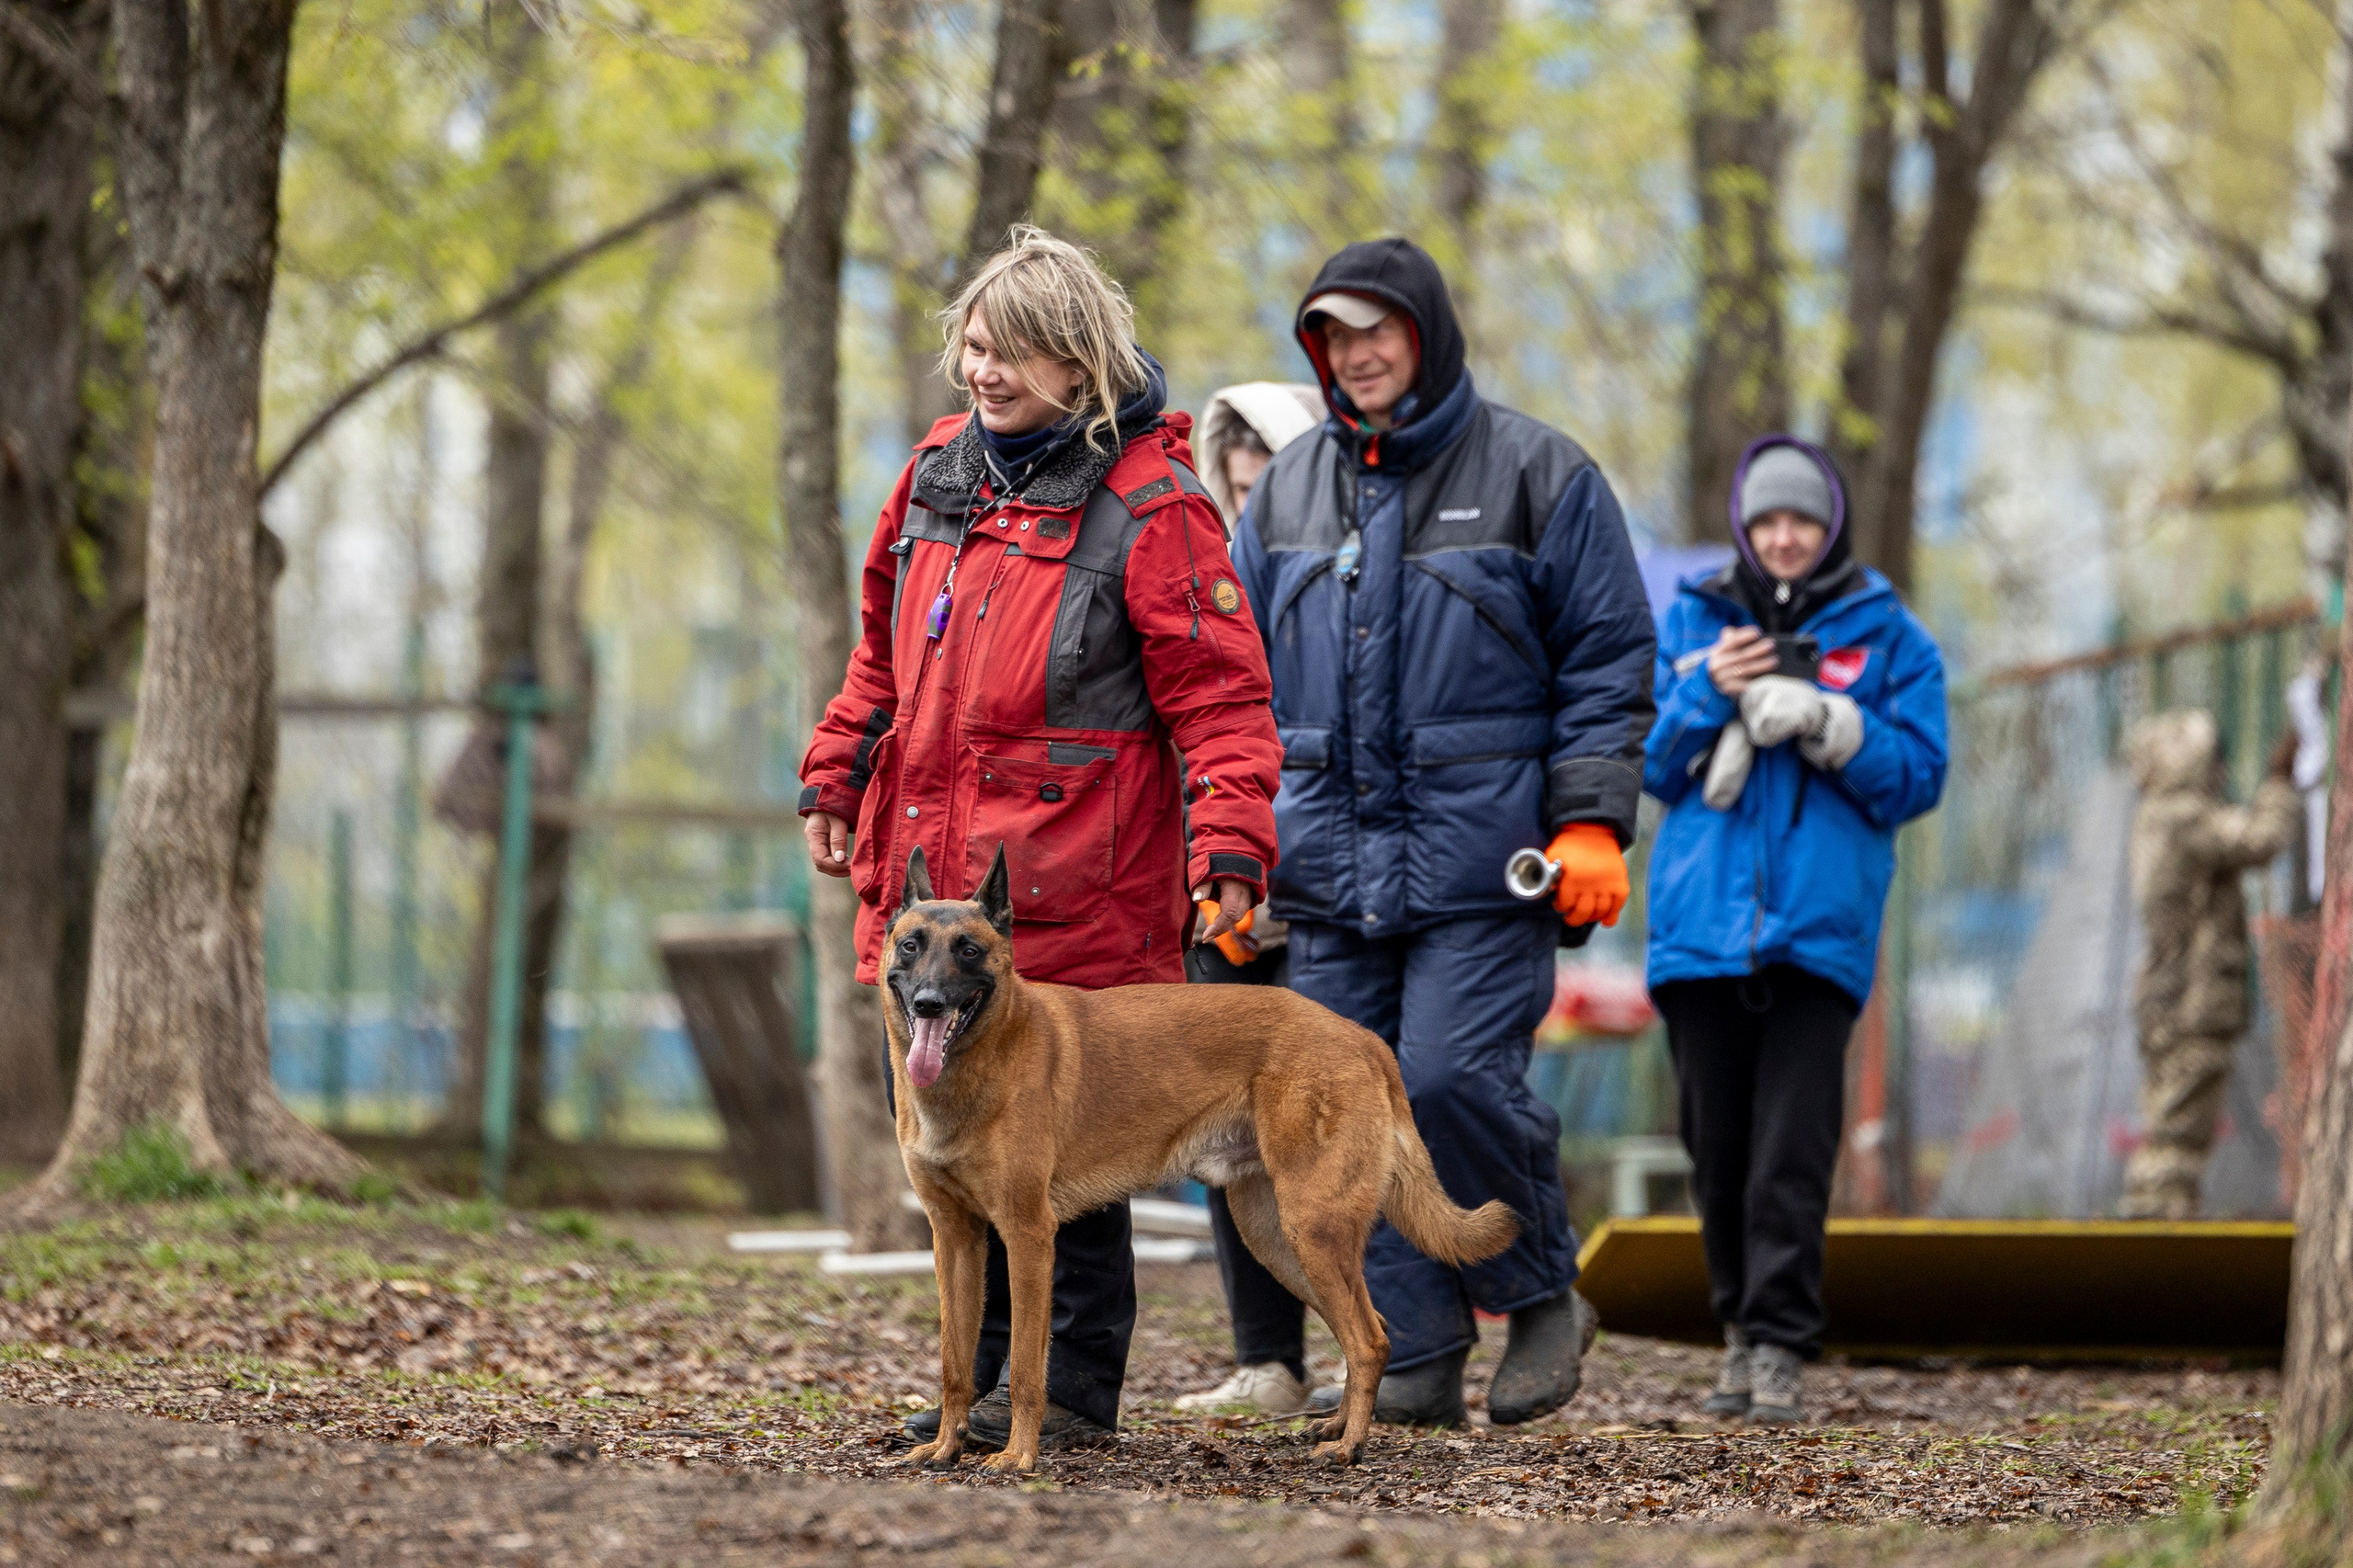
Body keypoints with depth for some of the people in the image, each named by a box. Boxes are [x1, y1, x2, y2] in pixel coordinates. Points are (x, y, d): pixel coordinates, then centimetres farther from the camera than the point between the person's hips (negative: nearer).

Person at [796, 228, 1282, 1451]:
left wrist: (1230, 844, -19)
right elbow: (886, 652, 25)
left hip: (1074, 891, -7)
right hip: (936, 871, 7)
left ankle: (1077, 1389, 6)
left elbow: (1220, 694, -10)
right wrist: (835, 777, 18)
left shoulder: (1148, 504, -8)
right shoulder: (939, 476, 13)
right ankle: (986, 1376, 20)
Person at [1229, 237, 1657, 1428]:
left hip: (1482, 855, -5)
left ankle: (1542, 1296, 7)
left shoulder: (1536, 472, 1)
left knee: (1453, 1080, -15)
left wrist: (1592, 824, -8)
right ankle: (1414, 1360, 7)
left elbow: (1608, 659, 0)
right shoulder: (1290, 485, 14)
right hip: (1332, 858, 5)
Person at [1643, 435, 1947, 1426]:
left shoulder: (1886, 638, 8)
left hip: (1819, 924, -2)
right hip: (1699, 921, 2)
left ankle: (1780, 1348, -10)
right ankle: (1740, 1329, 17)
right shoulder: (1691, 622, 13)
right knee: (1717, 1144, 6)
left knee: (1792, 1150, -9)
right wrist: (1708, 694, -7)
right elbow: (1654, 767, 10)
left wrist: (1825, 724, -13)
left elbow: (1917, 778, 1)